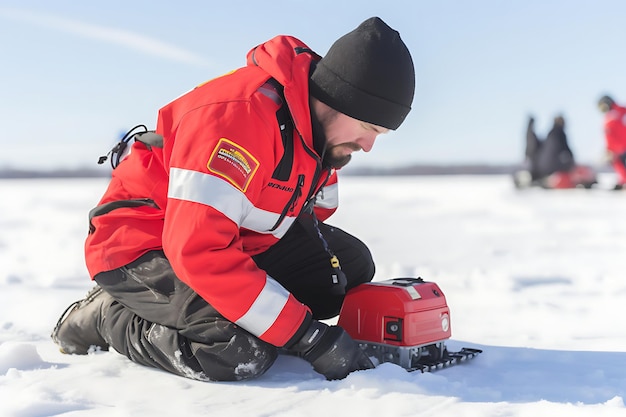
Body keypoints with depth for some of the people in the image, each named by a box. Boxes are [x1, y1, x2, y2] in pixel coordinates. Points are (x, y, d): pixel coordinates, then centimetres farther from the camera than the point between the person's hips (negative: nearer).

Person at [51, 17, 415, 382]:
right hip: (143, 244, -9)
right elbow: (199, 252, -37)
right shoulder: (238, 114, -32)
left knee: (351, 264, -3)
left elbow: (312, 213, 12)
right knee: (241, 355, -30)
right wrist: (310, 338, -35)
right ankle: (105, 315, -4)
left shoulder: (320, 121, -3)